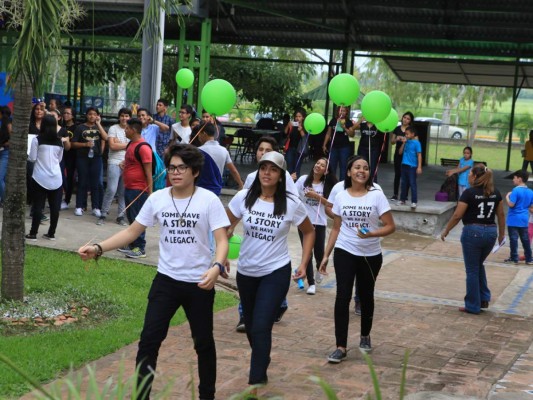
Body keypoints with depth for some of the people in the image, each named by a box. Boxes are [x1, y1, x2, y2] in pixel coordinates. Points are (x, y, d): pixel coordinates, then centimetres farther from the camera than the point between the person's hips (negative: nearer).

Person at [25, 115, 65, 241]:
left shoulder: (37, 140, -7)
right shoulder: (59, 141, 5)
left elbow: (32, 158, -4)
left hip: (40, 178, -3)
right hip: (56, 178, 3)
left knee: (38, 206, 1)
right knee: (55, 207, 6)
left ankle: (33, 234, 3)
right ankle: (51, 233, 11)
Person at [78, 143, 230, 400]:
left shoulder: (209, 200, -12)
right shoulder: (157, 199, -2)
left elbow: (222, 240, -16)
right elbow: (132, 232, 3)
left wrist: (217, 267, -36)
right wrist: (98, 248, -10)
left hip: (199, 283, -2)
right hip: (166, 280, 2)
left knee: (203, 343, 14)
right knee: (149, 339, -2)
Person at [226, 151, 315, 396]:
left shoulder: (291, 203, -11)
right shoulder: (244, 197, -7)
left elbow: (309, 232, 4)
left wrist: (303, 264, -1)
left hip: (276, 273, -3)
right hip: (245, 271, 3)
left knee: (261, 328, -12)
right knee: (250, 325, 18)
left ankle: (255, 383, -6)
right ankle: (262, 362, 45)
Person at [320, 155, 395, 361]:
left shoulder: (377, 195, -7)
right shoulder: (341, 197, 1)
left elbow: (390, 226, -9)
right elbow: (336, 228, 8)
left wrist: (371, 234, -26)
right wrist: (326, 255, 5)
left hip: (371, 255, 0)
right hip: (345, 253, 1)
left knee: (366, 296, 15)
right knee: (343, 296, -10)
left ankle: (365, 336, 37)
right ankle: (341, 347, -8)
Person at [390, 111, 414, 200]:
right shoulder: (397, 129, 9)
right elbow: (392, 141, 11)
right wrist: (396, 139, -11)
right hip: (398, 154, 3)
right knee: (397, 174, 7)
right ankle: (395, 194, 12)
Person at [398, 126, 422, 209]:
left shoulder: (416, 143, -8)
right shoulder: (406, 142, 9)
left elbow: (419, 155, -10)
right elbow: (400, 152, 12)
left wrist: (419, 167, -15)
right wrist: (403, 143, 0)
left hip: (412, 166, -6)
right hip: (404, 165, 6)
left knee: (412, 184, -5)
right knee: (404, 183, 13)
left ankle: (414, 202, -4)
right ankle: (402, 200, 23)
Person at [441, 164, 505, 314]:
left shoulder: (469, 193, -12)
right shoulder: (495, 193, 5)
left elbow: (457, 216, -11)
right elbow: (501, 215, 10)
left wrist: (446, 231, 1)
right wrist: (501, 234, 21)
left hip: (473, 232, -6)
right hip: (491, 232, 6)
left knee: (472, 270, 5)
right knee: (479, 265, 25)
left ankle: (473, 306, 12)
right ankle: (484, 298, 21)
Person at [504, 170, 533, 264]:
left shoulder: (516, 191, -17)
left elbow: (511, 204, -21)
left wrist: (507, 197, -5)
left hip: (514, 220, -6)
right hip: (524, 219, 6)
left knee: (513, 239, 2)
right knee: (525, 239, 12)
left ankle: (514, 258, 6)